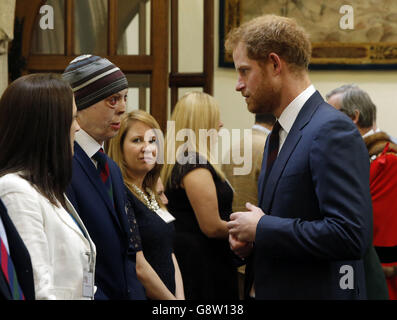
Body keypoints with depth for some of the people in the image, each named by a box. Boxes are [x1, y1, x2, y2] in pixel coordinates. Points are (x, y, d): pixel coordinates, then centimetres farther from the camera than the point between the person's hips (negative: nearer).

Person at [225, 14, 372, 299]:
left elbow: (349, 235, -26)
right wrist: (249, 236, 1)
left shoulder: (332, 131, -17)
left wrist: (261, 229, -18)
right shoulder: (278, 136, 13)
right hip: (265, 289, 8)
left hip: (316, 291, -8)